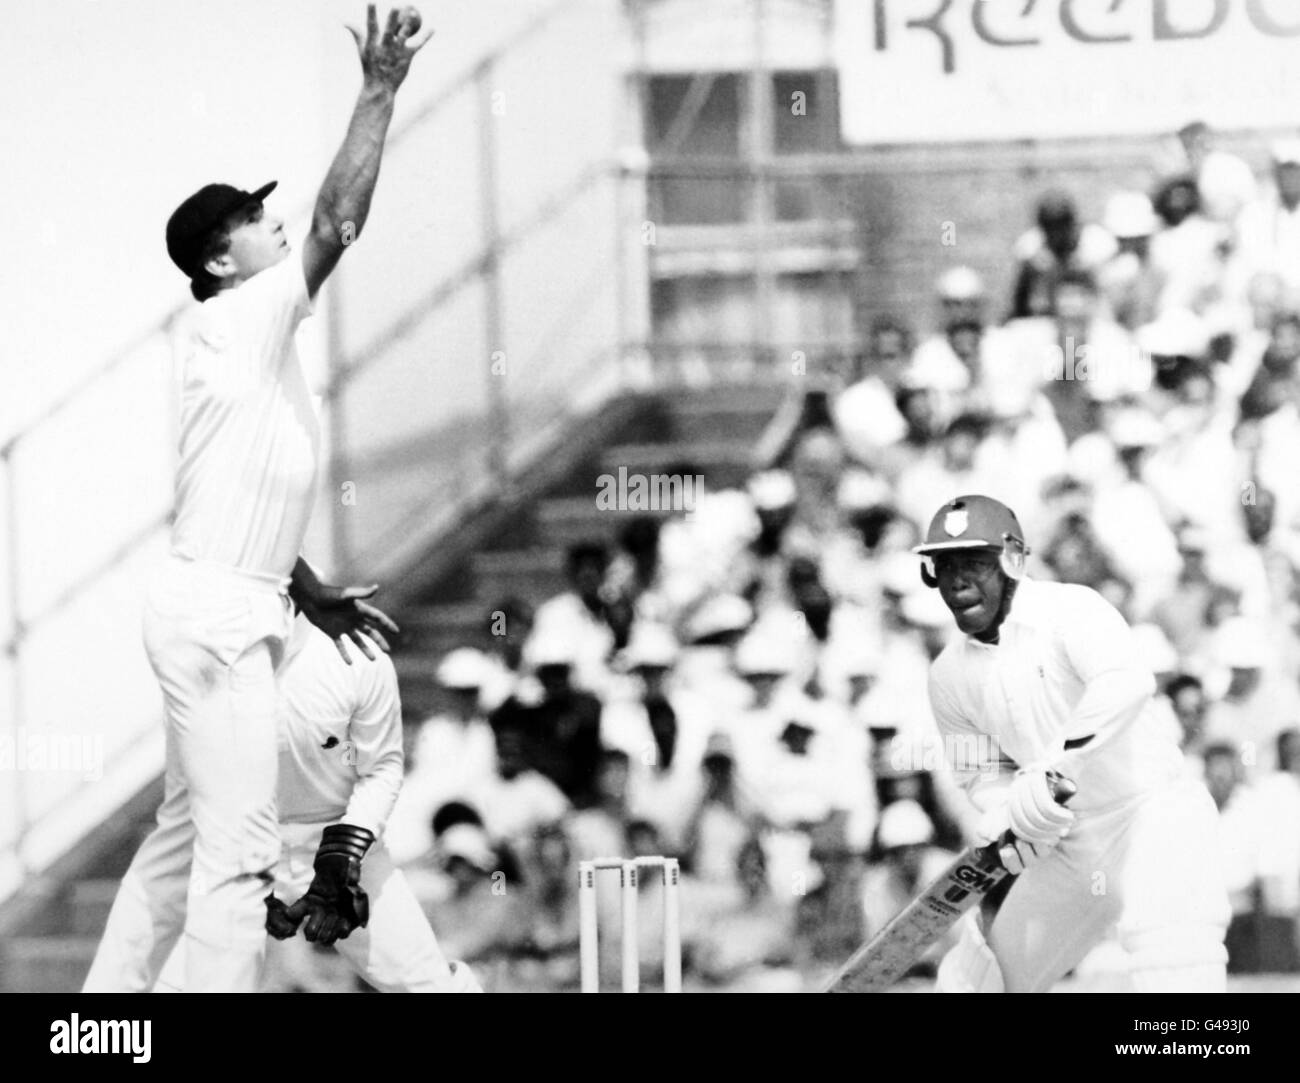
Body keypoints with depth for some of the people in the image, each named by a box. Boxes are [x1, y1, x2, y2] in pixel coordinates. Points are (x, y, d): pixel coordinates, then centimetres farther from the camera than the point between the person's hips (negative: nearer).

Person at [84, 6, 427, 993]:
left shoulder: (255, 347, 18)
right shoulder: (234, 322, -10)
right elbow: (338, 225, -18)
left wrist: (313, 596, 26)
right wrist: (379, 95, -14)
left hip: (235, 614, 10)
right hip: (214, 615, -10)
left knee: (185, 836, 16)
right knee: (239, 847, -13)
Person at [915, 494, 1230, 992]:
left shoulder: (1069, 609, -15)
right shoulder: (950, 676, 5)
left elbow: (1127, 684, -34)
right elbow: (982, 771, 10)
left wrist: (1050, 766, -45)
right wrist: (1008, 817, -15)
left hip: (1153, 812, -7)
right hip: (1066, 840, 7)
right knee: (979, 972, 14)